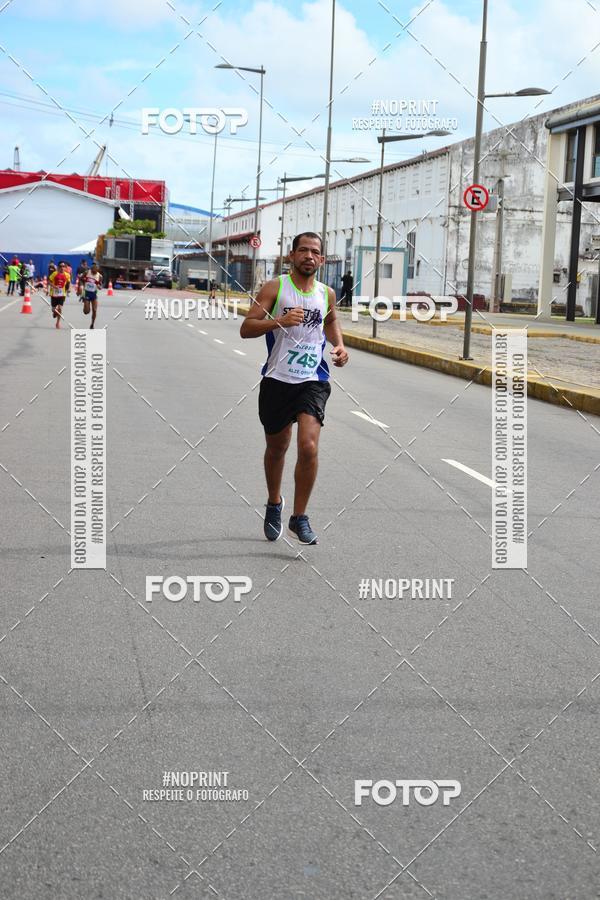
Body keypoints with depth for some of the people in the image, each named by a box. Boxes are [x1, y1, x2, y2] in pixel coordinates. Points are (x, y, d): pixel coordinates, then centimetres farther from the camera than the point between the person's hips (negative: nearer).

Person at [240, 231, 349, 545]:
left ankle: (299, 517, -4)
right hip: (277, 380, -1)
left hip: (313, 381, 1)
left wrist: (339, 345, 10)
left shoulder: (327, 293, 6)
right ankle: (274, 503, 41)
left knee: (309, 447, -17)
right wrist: (279, 321, -27)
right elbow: (246, 328, -11)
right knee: (276, 448, 15)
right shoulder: (274, 288, -5)